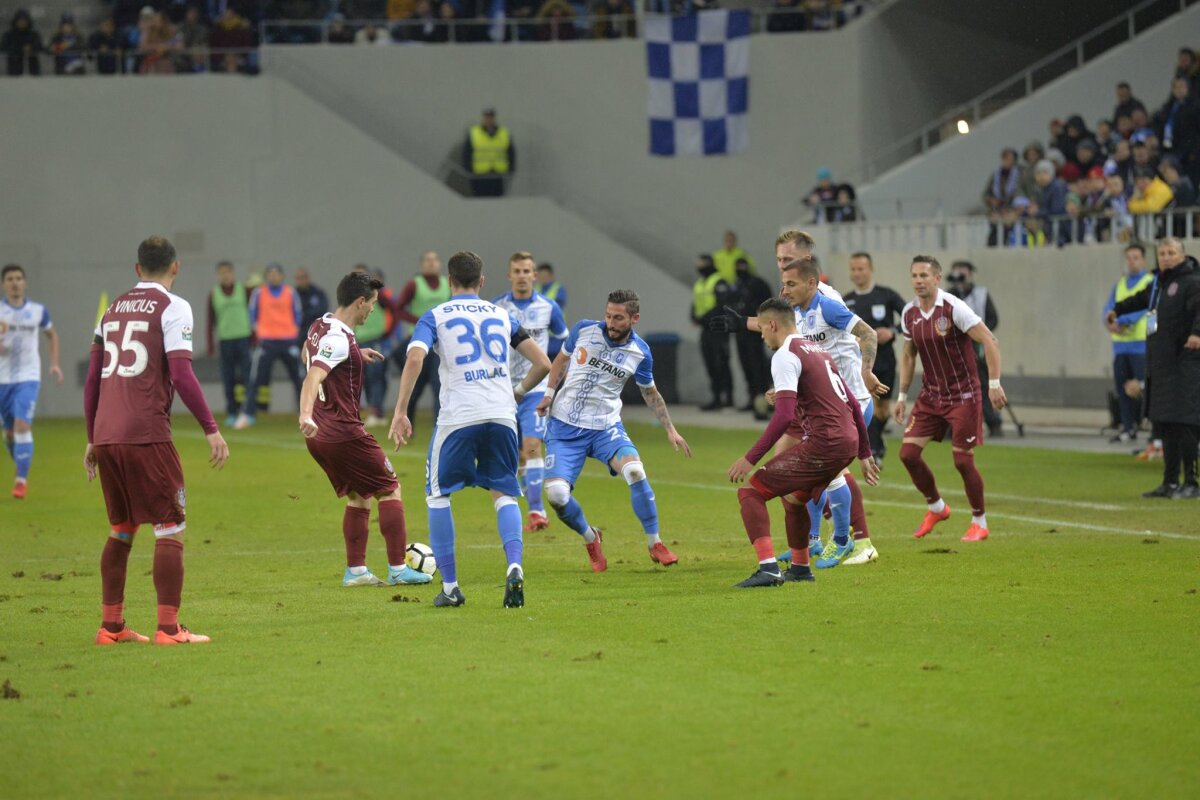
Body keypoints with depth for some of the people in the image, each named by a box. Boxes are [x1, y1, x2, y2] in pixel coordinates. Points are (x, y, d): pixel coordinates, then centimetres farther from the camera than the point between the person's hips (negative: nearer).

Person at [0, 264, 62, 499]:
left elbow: (52, 335, 20)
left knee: (22, 426, -17)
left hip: (28, 377, -1)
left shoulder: (38, 311, 2)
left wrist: (54, 363, 9)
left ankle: (21, 480, -15)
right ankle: (21, 468, 34)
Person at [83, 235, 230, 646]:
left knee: (122, 530, 17)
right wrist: (211, 429, -8)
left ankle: (111, 626, 19)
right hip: (147, 435, -6)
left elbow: (92, 379, 18)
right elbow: (181, 375, -11)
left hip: (105, 437, 6)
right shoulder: (172, 307, -1)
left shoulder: (113, 309, 17)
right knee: (170, 528, -1)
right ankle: (168, 628, -6)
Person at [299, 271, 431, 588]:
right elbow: (313, 377, -34)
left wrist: (356, 355, 31)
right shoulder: (338, 339, -20)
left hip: (319, 435, 9)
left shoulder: (319, 327, 9)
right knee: (389, 488, 3)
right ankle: (398, 569, 2)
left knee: (358, 497, 18)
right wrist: (306, 415, -49)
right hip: (343, 430, -9)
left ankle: (355, 570, 14)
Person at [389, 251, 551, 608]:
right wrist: (518, 392, 31)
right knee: (504, 494, 13)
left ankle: (450, 587, 8)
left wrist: (400, 412, -10)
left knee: (438, 495, 13)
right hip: (502, 415, 3)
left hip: (458, 417, -3)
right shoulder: (502, 315, 17)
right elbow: (542, 363, 14)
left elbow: (415, 359, -10)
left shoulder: (435, 317, 8)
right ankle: (514, 567, -14)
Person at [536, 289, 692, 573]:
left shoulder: (640, 353, -4)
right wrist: (550, 393, 2)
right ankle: (591, 539, 16)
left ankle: (655, 544, -6)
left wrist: (670, 430, 9)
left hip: (606, 427, 0)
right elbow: (562, 359, 14)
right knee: (556, 495, -17)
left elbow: (651, 394, 13)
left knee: (636, 472, -27)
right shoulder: (584, 330, -6)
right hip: (565, 426, 0)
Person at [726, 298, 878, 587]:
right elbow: (853, 405, 24)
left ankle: (768, 568, -20)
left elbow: (784, 415, -18)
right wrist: (865, 454, 31)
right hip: (849, 441, 9)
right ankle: (800, 567, 40)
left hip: (822, 444, -9)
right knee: (794, 494, 32)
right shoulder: (819, 351, 22)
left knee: (750, 492, -6)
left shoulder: (785, 355, -6)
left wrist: (750, 458, -17)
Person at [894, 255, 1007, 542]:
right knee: (908, 452, -3)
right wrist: (902, 395, 13)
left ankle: (980, 523, 14)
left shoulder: (954, 308, -17)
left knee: (963, 460, -5)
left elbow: (990, 342, -18)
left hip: (963, 395, -6)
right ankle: (936, 508, 20)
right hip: (930, 395, 6)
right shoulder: (909, 313, 2)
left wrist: (994, 383, -23)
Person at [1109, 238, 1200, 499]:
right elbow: (1142, 299, 40)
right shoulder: (1159, 283, 19)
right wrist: (1117, 310, 54)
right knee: (1167, 426, 12)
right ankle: (1170, 482, 19)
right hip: (1161, 366, 9)